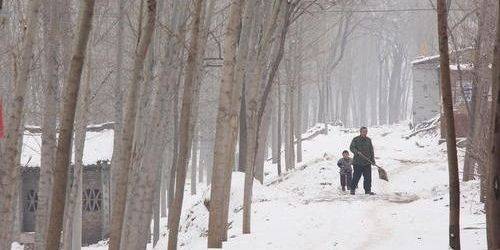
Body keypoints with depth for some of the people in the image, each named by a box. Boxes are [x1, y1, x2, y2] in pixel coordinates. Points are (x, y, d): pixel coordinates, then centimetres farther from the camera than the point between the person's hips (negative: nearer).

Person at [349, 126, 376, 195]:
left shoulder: (368, 140, 13)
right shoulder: (356, 140, 0)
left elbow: (371, 150, 16)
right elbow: (352, 147, -7)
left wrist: (373, 159, 9)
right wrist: (357, 152, -25)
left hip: (367, 162, 4)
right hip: (358, 162, -4)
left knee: (368, 177, 1)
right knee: (356, 176, 0)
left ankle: (368, 190, 7)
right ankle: (352, 189, 12)